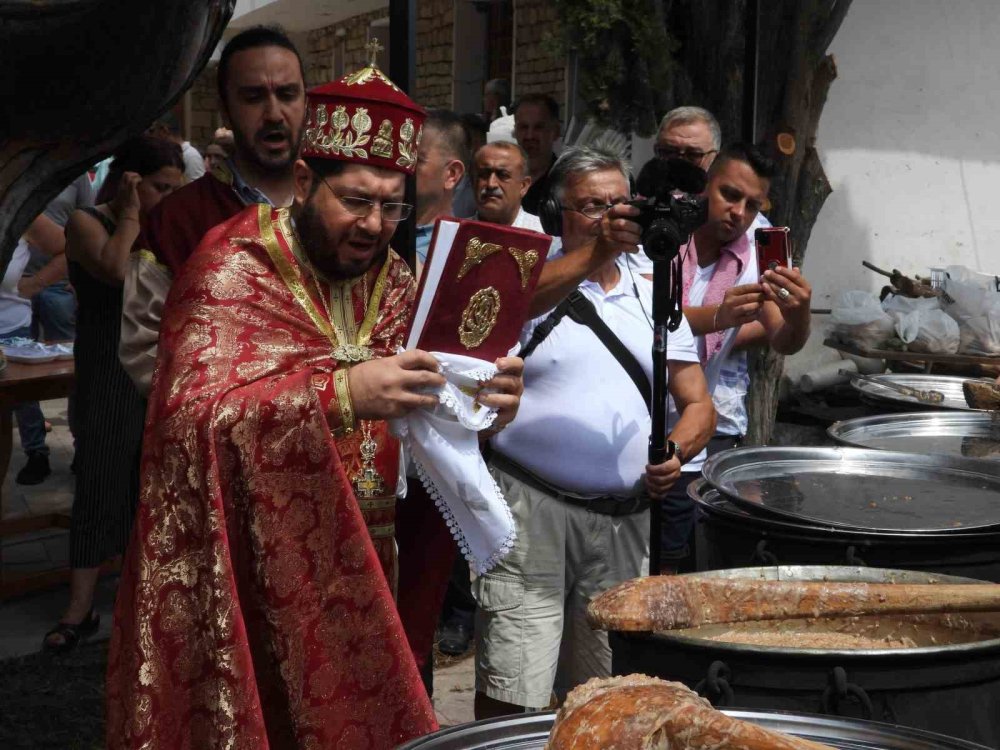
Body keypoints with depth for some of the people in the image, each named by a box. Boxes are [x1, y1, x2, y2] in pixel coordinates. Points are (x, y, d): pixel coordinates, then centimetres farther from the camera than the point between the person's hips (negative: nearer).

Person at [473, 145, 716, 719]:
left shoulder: (653, 299, 16)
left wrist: (676, 454, -6)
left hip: (625, 518, 4)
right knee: (512, 699, -6)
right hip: (531, 506, -4)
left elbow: (698, 403, 15)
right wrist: (597, 248, -27)